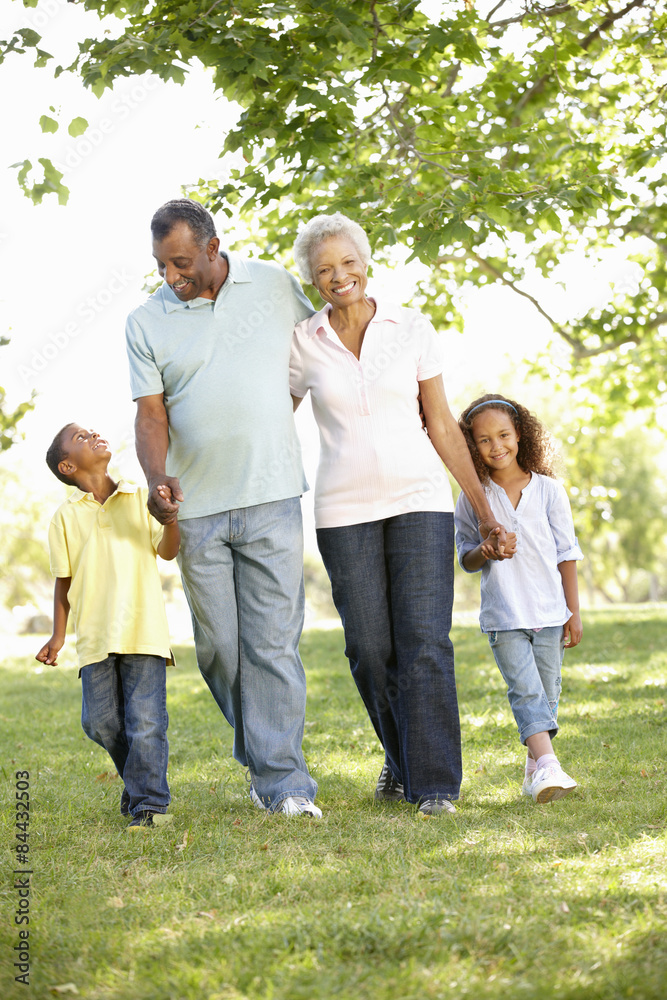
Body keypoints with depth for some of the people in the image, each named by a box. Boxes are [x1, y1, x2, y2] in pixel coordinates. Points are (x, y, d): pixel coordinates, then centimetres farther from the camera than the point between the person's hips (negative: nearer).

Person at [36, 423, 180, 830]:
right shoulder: (66, 516, 7)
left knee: (146, 719, -9)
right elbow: (64, 580, 11)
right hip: (95, 637, 1)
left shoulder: (141, 499, 7)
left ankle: (149, 802, 2)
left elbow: (167, 551, 1)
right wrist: (59, 635, 6)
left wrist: (171, 518, -17)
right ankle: (138, 781, 26)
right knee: (100, 721, 2)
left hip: (144, 630, -1)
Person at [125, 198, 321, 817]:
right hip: (196, 508, 2)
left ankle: (284, 781, -3)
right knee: (218, 647, 6)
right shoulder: (145, 323, 4)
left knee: (273, 642, -7)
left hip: (271, 495, -2)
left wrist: (273, 415, 11)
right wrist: (158, 478, -21)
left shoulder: (275, 285, 4)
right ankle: (260, 755, 25)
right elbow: (151, 414, -2)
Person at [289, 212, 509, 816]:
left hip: (420, 500, -1)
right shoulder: (302, 345, 4)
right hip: (345, 512, 1)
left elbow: (443, 427, 7)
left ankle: (435, 782, -6)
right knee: (370, 649, 0)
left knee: (425, 642, -11)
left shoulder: (413, 330, 3)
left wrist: (485, 509, 6)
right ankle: (402, 757, 23)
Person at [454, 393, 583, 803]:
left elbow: (567, 553, 6)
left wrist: (574, 612, 3)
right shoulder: (472, 498, 2)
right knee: (525, 689, -14)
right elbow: (466, 558, 8)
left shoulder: (549, 490, 2)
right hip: (503, 615, -1)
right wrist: (484, 553, -16)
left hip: (549, 611, 2)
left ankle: (535, 768, 19)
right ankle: (547, 763, -24)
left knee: (547, 691, 6)